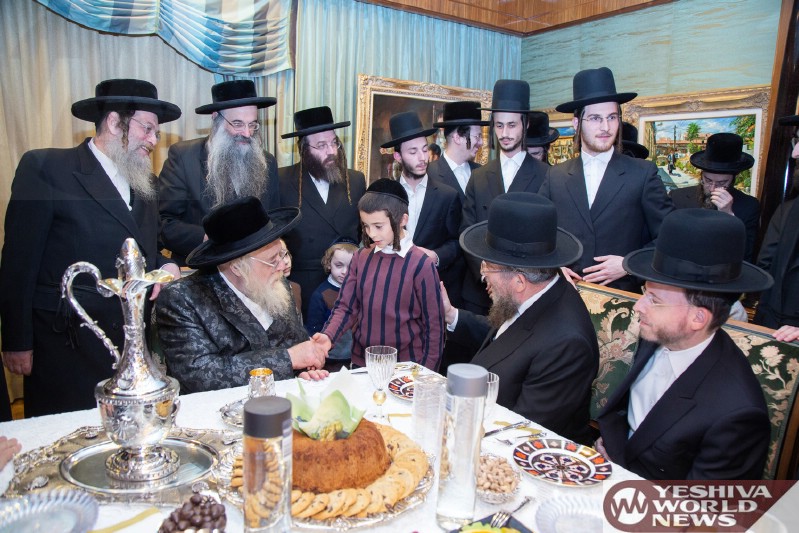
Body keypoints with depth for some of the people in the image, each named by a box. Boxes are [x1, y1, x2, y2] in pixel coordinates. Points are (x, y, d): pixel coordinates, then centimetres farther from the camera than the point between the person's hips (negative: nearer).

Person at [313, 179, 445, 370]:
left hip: (406, 366, -3)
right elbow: (346, 306, -1)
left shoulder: (421, 264, -12)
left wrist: (426, 374, -6)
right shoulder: (361, 257, -1)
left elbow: (433, 324, -7)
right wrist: (328, 336, -18)